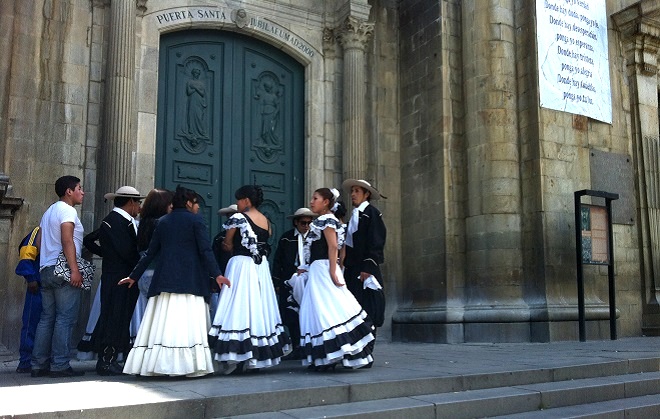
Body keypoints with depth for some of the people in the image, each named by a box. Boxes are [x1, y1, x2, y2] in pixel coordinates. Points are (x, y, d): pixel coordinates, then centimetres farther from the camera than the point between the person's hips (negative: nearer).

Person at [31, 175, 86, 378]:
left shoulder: (48, 211, 22)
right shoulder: (67, 210, -7)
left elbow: (41, 244, 20)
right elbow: (67, 241, -19)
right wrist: (75, 270, -23)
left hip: (46, 270, 9)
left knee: (47, 318, 10)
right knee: (65, 318, -7)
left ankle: (39, 365, 11)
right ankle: (60, 365, -7)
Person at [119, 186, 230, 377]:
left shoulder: (163, 221, 14)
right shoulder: (195, 219, 0)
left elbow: (150, 252, 14)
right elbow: (205, 250, -9)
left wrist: (134, 276, 21)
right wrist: (216, 274, -12)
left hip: (165, 280, 5)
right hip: (190, 280, -5)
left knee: (164, 323, 5)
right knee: (189, 323, -6)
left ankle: (160, 364, 4)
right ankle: (191, 365, -8)